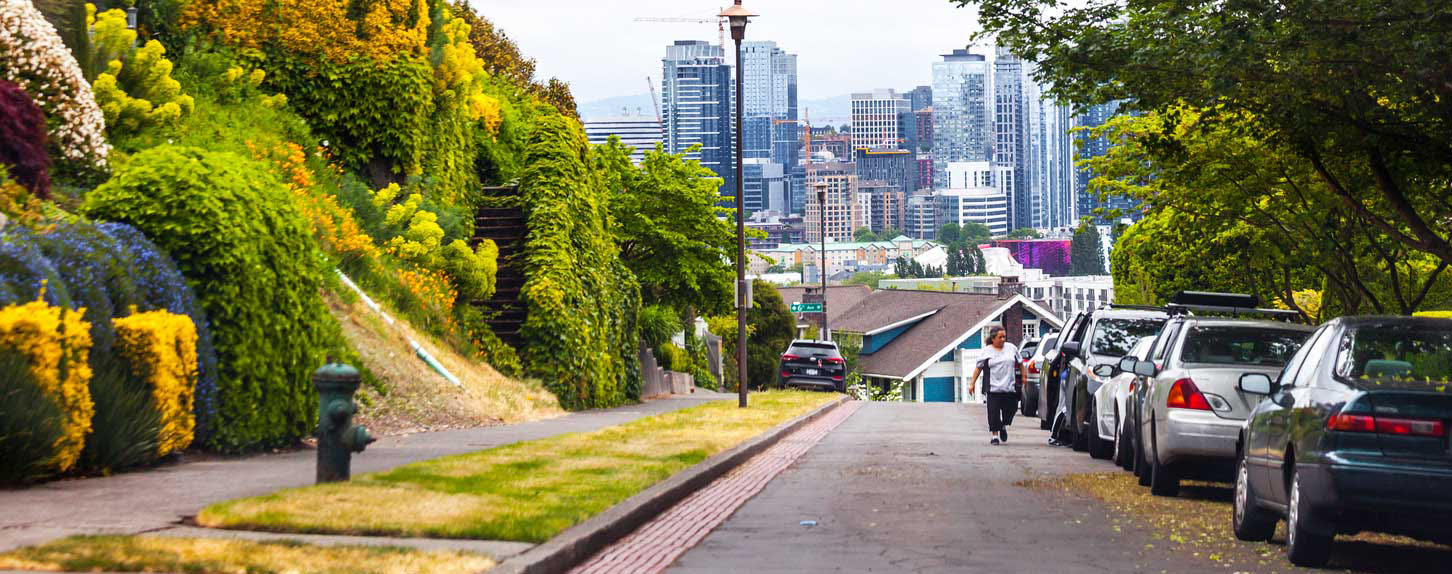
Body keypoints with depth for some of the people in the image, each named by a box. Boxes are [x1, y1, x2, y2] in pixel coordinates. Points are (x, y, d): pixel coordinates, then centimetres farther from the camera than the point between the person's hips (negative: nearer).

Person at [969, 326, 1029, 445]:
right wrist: (972, 383, 1)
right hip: (993, 388, -2)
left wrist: (1024, 375, 20)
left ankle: (1003, 426, 30)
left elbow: (1020, 362, 21)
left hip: (1010, 387, 2)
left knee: (1010, 409, 2)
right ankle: (994, 435, 4)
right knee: (994, 412, -5)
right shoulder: (986, 351, 2)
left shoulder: (1011, 348, 9)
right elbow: (978, 367, 5)